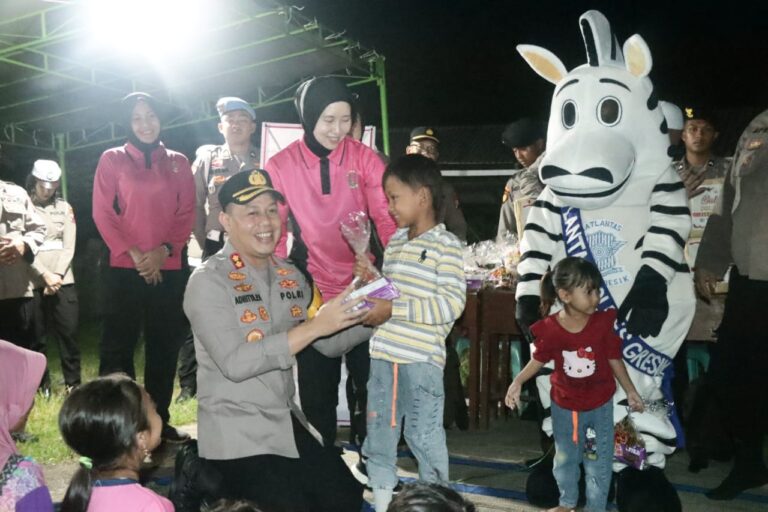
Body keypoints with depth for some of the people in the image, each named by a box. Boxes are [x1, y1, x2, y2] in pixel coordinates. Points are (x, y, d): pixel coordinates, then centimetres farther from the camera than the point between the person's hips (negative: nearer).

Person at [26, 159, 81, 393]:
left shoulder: (64, 207, 12)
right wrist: (45, 275, -15)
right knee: (35, 336, 1)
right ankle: (39, 385, 11)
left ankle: (73, 384, 7)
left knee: (68, 332, -1)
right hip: (33, 281, -2)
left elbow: (69, 246, 5)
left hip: (62, 280, 2)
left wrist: (57, 275, -8)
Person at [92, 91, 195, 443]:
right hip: (124, 269, -2)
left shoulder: (178, 163, 12)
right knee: (118, 346, -2)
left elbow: (187, 212, 5)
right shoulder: (112, 159, 5)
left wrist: (164, 250, -10)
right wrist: (133, 253, -12)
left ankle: (159, 421, 17)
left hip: (168, 269, 3)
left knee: (165, 346, 7)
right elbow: (102, 213, -2)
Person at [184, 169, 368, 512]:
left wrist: (370, 316, -5)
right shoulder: (208, 281, -14)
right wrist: (313, 327, -28)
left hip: (289, 423, 7)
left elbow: (328, 343, 11)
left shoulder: (291, 276, 5)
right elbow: (234, 363, -25)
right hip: (237, 435, -7)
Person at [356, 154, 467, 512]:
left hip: (422, 358, -7)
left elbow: (452, 304, -18)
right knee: (377, 438, 15)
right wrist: (370, 276, 2)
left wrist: (394, 308, -20)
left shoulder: (446, 245, -10)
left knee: (424, 438, 5)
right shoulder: (395, 242, 13)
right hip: (383, 354, 7)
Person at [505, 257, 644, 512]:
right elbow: (539, 359, -3)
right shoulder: (550, 328, -19)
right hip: (564, 405, 1)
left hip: (600, 405, 0)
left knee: (599, 461, 10)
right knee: (565, 458, 20)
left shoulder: (603, 322, -17)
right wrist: (518, 382, -13)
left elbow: (614, 359, -5)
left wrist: (630, 390, -2)